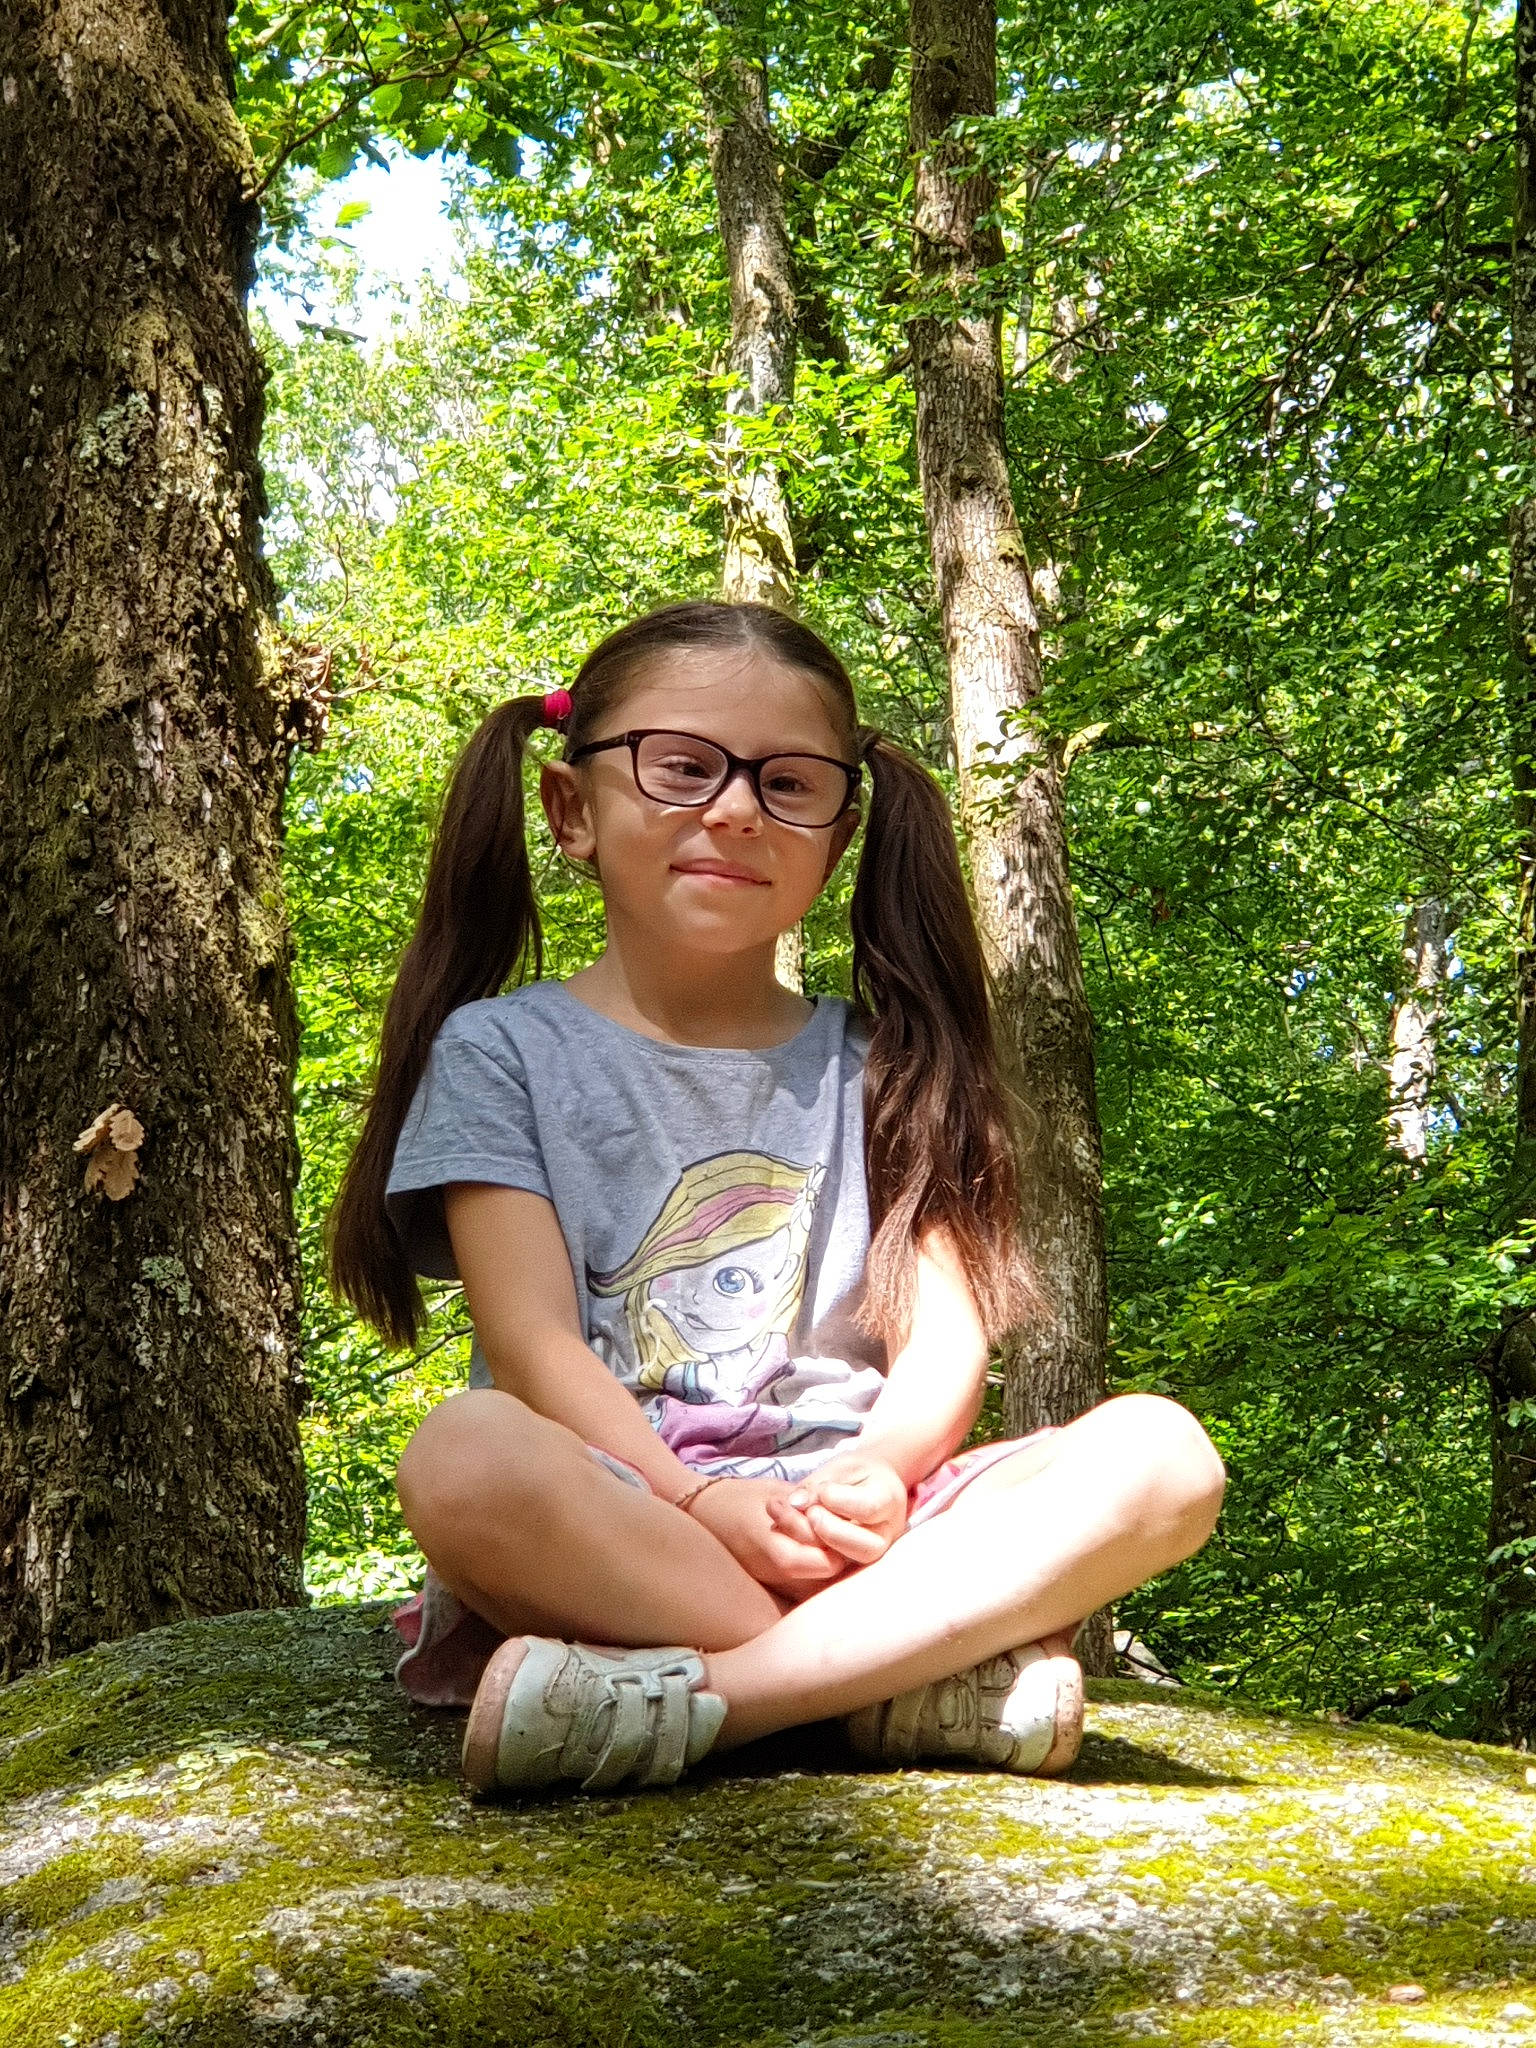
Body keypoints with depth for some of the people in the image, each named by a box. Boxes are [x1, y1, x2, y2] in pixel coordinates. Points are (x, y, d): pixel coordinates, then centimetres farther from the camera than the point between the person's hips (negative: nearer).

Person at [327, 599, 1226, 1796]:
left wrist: (872, 1475, -17)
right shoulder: (502, 1053, 8)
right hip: (606, 1523, -2)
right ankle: (941, 1680, -29)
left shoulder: (874, 1067, 16)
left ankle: (693, 1698, -29)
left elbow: (945, 1340, 6)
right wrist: (706, 1502, -22)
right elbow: (534, 1341, -5)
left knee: (1160, 1455, -22)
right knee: (465, 1457, -37)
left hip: (852, 1532, 3)